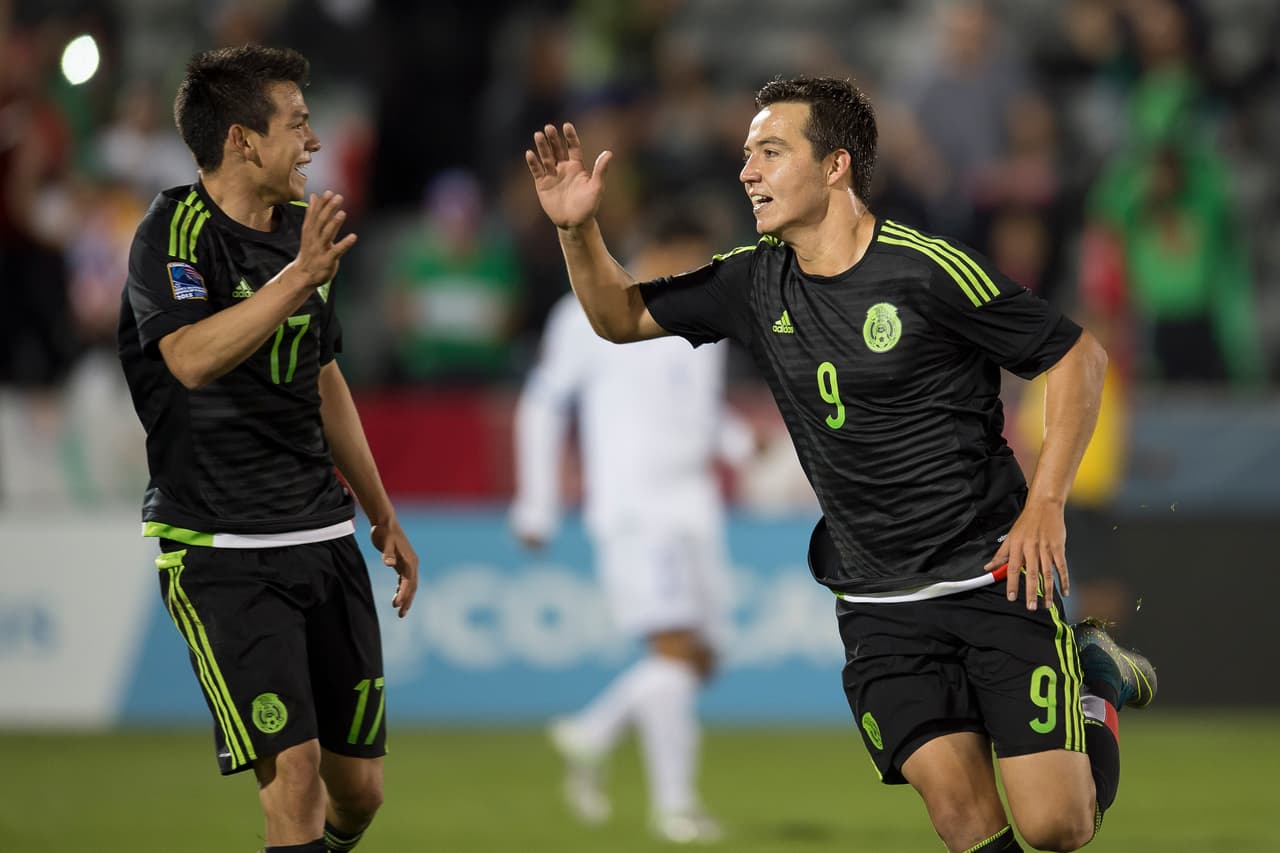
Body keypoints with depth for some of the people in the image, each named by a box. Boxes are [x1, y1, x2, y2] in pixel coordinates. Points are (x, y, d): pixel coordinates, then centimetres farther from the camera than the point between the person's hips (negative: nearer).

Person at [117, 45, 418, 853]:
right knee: (294, 770, -17)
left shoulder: (303, 227, 13)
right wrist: (296, 278, -38)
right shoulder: (176, 231, -11)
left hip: (324, 537, 7)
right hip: (219, 547, -7)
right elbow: (192, 359, -31)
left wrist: (384, 516, 29)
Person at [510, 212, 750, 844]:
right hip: (633, 509, -7)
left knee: (699, 658, 5)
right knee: (675, 647, -16)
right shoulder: (592, 318, -4)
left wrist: (740, 447, 5)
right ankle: (673, 803, -12)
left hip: (694, 507, 7)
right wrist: (536, 504, 0)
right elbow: (543, 405, 2)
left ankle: (589, 736, 25)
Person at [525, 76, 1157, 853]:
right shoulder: (755, 283, 5)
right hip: (879, 607, 4)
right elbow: (623, 316, 17)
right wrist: (578, 230, -2)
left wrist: (1044, 505, -12)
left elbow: (1078, 356, -5)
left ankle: (1095, 681, 19)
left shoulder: (929, 271, -12)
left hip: (996, 580, -4)